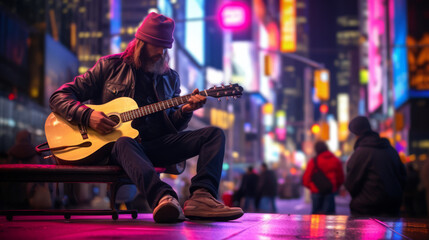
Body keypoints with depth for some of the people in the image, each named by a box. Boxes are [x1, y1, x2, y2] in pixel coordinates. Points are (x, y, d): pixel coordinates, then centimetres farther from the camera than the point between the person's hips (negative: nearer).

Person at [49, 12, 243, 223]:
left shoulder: (170, 78, 18)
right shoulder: (110, 66, 8)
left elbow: (172, 127, 16)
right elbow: (58, 97, 5)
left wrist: (185, 111, -6)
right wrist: (87, 115, -14)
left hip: (157, 146, 4)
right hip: (112, 142, -4)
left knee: (215, 134, -14)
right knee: (124, 143, -41)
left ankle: (201, 198, -40)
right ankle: (164, 198, -66)